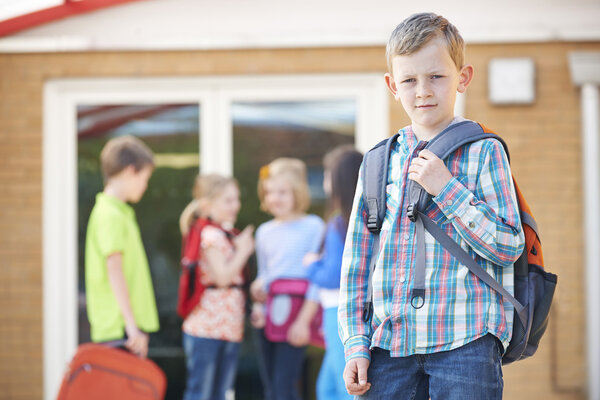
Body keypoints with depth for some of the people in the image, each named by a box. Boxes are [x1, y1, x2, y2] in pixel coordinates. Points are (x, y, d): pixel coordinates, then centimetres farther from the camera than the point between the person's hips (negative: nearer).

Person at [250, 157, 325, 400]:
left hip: (295, 315, -6)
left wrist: (304, 319, -13)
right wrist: (258, 297, 3)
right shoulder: (264, 232, 15)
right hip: (267, 317, 6)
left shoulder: (312, 227, -3)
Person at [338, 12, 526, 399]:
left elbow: (509, 247, -5)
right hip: (389, 342, 3)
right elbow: (357, 261, 13)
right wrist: (356, 344, 6)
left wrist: (446, 189, -11)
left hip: (466, 341, -3)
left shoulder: (484, 152, 2)